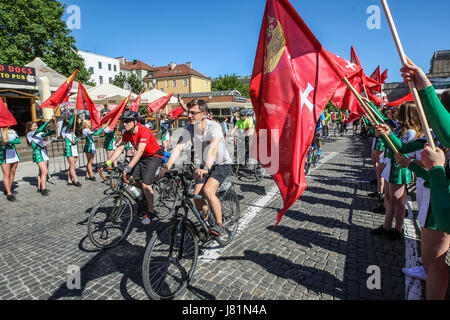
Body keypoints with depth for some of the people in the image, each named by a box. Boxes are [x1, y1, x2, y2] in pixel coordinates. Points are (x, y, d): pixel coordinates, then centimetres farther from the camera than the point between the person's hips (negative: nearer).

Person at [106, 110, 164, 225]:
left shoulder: (144, 131, -27)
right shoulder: (127, 134, -4)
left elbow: (140, 151, -35)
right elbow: (120, 148, -7)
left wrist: (128, 167, -44)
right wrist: (107, 163, -18)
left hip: (154, 156, -7)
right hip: (141, 157, 7)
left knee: (145, 184, -16)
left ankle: (150, 212, 3)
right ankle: (145, 196, 23)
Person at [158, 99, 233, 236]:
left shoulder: (214, 127, -25)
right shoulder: (188, 129, -10)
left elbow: (213, 148, -40)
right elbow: (178, 148, -20)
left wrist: (206, 168, -56)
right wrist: (167, 166, -34)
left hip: (222, 164, -5)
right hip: (204, 166, 5)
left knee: (208, 190, -27)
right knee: (196, 195, -6)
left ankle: (220, 225, -11)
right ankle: (205, 221, 25)